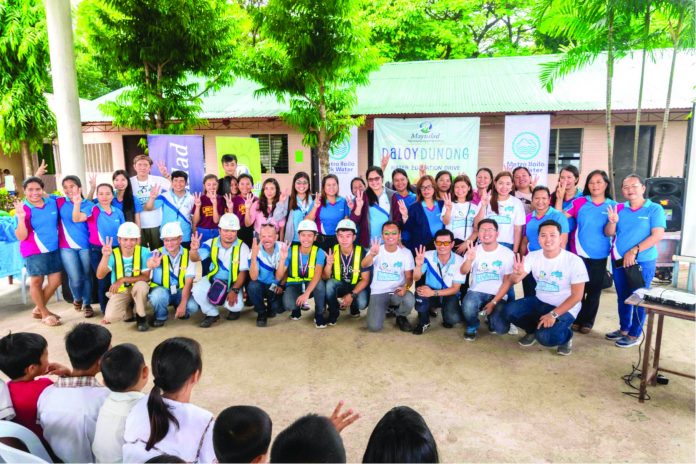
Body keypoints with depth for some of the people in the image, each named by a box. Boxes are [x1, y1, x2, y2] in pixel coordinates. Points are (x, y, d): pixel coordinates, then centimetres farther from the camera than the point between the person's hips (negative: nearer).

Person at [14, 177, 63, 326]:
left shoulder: (52, 202, 1)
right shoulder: (22, 209, -12)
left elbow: (58, 222, 18)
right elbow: (21, 237, -15)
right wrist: (21, 217, -28)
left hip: (53, 248, 5)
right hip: (34, 251, -5)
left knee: (55, 281, 9)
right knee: (36, 282, 5)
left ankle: (38, 309, 30)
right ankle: (44, 313, 23)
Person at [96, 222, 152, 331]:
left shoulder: (144, 252, -17)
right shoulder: (113, 254, -14)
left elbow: (146, 277, -17)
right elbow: (100, 275, -26)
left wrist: (122, 280, -24)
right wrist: (105, 256, -41)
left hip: (137, 289, 0)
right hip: (120, 291, 1)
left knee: (141, 285, -36)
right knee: (110, 317, -25)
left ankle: (141, 317, -10)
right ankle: (127, 311, 12)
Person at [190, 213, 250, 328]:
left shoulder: (242, 247, -16)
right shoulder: (212, 243, -9)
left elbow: (243, 272, -14)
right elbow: (196, 258, -18)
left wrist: (234, 290, -24)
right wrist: (194, 250, -43)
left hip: (233, 283, -2)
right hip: (213, 279, 3)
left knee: (236, 305, -26)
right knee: (197, 290, -24)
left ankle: (234, 309, 17)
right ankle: (212, 314, 4)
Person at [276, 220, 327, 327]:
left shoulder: (319, 252, -15)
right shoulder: (291, 251, -13)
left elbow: (317, 275, -31)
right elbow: (278, 277, -15)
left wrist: (306, 293, -46)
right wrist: (283, 259, -31)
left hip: (311, 285, 0)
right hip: (294, 285, 0)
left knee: (320, 282, -35)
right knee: (288, 305, -33)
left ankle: (319, 314, -11)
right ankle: (297, 308, 8)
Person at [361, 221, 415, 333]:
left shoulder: (406, 253, -2)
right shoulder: (376, 250, -7)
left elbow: (409, 277, 0)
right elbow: (364, 265, -26)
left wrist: (405, 287, -25)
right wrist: (372, 254, -49)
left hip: (397, 291, 1)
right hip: (378, 292, 0)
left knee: (410, 300, -35)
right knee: (374, 327, -19)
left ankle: (401, 316, 3)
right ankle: (386, 308, 17)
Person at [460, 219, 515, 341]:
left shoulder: (507, 253, -5)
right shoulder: (473, 251, -1)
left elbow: (507, 282, -4)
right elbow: (463, 272, -17)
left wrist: (493, 302, -12)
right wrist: (469, 260, -40)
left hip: (498, 295, 0)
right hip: (476, 292, 0)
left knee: (501, 328, -19)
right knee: (468, 306, -33)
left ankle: (491, 318, 19)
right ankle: (472, 327, 2)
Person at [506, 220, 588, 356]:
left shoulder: (574, 261, -18)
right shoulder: (533, 256, -5)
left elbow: (577, 296, -17)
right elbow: (515, 280, -11)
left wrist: (553, 314, -26)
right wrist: (517, 273, -37)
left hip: (564, 308, -5)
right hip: (539, 302, 5)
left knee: (545, 337, -29)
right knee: (510, 310, -19)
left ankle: (566, 336, 8)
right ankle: (533, 330, 12)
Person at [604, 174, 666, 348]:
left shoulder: (654, 209, -6)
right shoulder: (619, 208, 6)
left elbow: (657, 235, -14)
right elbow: (608, 233, 7)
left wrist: (634, 251, -19)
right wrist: (612, 222, -14)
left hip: (642, 262, -4)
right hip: (618, 261, 5)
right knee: (622, 297, 15)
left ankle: (634, 335, 15)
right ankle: (623, 329, 30)